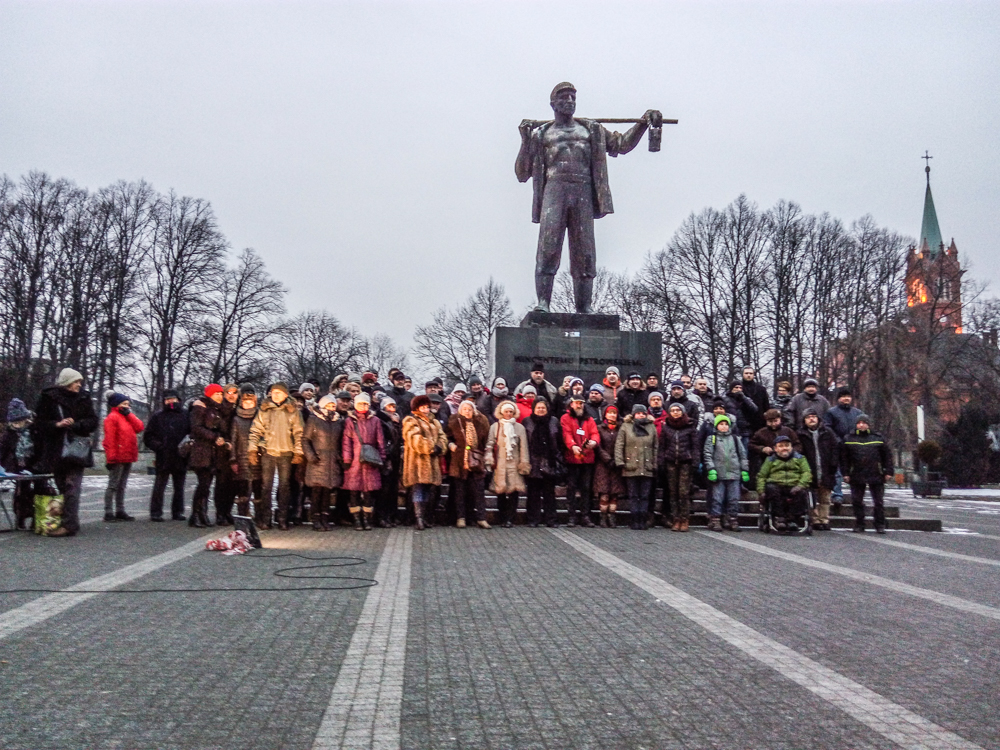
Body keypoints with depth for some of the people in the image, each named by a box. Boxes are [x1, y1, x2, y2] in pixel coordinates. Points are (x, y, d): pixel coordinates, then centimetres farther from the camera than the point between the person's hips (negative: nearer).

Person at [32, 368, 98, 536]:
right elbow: (39, 423, 1)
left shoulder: (84, 398, 8)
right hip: (55, 451, 1)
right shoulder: (48, 398, 3)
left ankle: (69, 524, -17)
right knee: (62, 486, 6)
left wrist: (75, 425, -12)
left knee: (71, 486, -11)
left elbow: (93, 422, 5)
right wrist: (57, 424, -16)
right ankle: (70, 522, 14)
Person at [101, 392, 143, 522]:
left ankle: (120, 511, 18)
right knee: (113, 485, -5)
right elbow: (110, 439, -14)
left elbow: (140, 427, 4)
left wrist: (129, 414, 0)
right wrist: (111, 457, -18)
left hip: (127, 458, 8)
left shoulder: (128, 417, 19)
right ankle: (108, 513, -2)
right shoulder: (112, 417, -7)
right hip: (118, 458, -8)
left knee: (122, 486, 12)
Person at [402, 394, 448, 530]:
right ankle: (419, 519, -16)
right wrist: (431, 448, -16)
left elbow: (442, 437, 12)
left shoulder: (434, 422, 22)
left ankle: (425, 517, 17)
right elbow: (416, 439, -15)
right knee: (419, 488, -12)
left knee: (430, 489, 8)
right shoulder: (411, 421, -1)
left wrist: (439, 447, -8)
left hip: (432, 461, 7)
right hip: (418, 460, -7)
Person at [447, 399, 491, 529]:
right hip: (459, 462, -2)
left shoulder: (480, 424, 9)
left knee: (479, 491, 0)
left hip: (476, 462, 2)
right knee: (460, 491, 2)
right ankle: (460, 518, 10)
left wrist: (483, 454, 10)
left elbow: (485, 440, 17)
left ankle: (481, 518, 4)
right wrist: (451, 445, -10)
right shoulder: (454, 423, 3)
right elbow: (448, 438, 9)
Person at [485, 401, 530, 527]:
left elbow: (523, 447, 7)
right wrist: (490, 461, -2)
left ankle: (510, 519, -1)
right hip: (499, 464, 0)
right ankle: (503, 519, 7)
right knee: (500, 492, -2)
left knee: (513, 491, -6)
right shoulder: (495, 427, 8)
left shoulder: (519, 427, 8)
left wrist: (524, 464, 2)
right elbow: (489, 445, 7)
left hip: (514, 464, 0)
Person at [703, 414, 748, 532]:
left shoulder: (735, 439, 16)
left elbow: (743, 455, 16)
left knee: (734, 499, 4)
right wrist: (711, 469, -10)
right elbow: (707, 455, 0)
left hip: (734, 474, 3)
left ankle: (733, 520, 11)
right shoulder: (712, 439, 7)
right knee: (717, 498, -3)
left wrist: (745, 470, 9)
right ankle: (715, 520, 1)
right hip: (718, 474, -3)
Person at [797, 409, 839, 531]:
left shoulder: (827, 432, 7)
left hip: (826, 473, 1)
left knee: (825, 499, 7)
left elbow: (835, 448, 5)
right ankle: (816, 520, 8)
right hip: (810, 473, -1)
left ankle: (824, 520, 12)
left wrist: (833, 465, -5)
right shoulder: (801, 435, 3)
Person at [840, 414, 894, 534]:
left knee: (879, 502, 2)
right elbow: (844, 458, 7)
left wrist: (888, 472, 1)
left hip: (876, 475, -1)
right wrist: (845, 473, 0)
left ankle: (880, 525, 11)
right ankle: (859, 525, 15)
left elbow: (887, 456, 8)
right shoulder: (848, 439, 7)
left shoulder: (878, 439, 7)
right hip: (856, 477, 1)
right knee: (857, 501, 5)